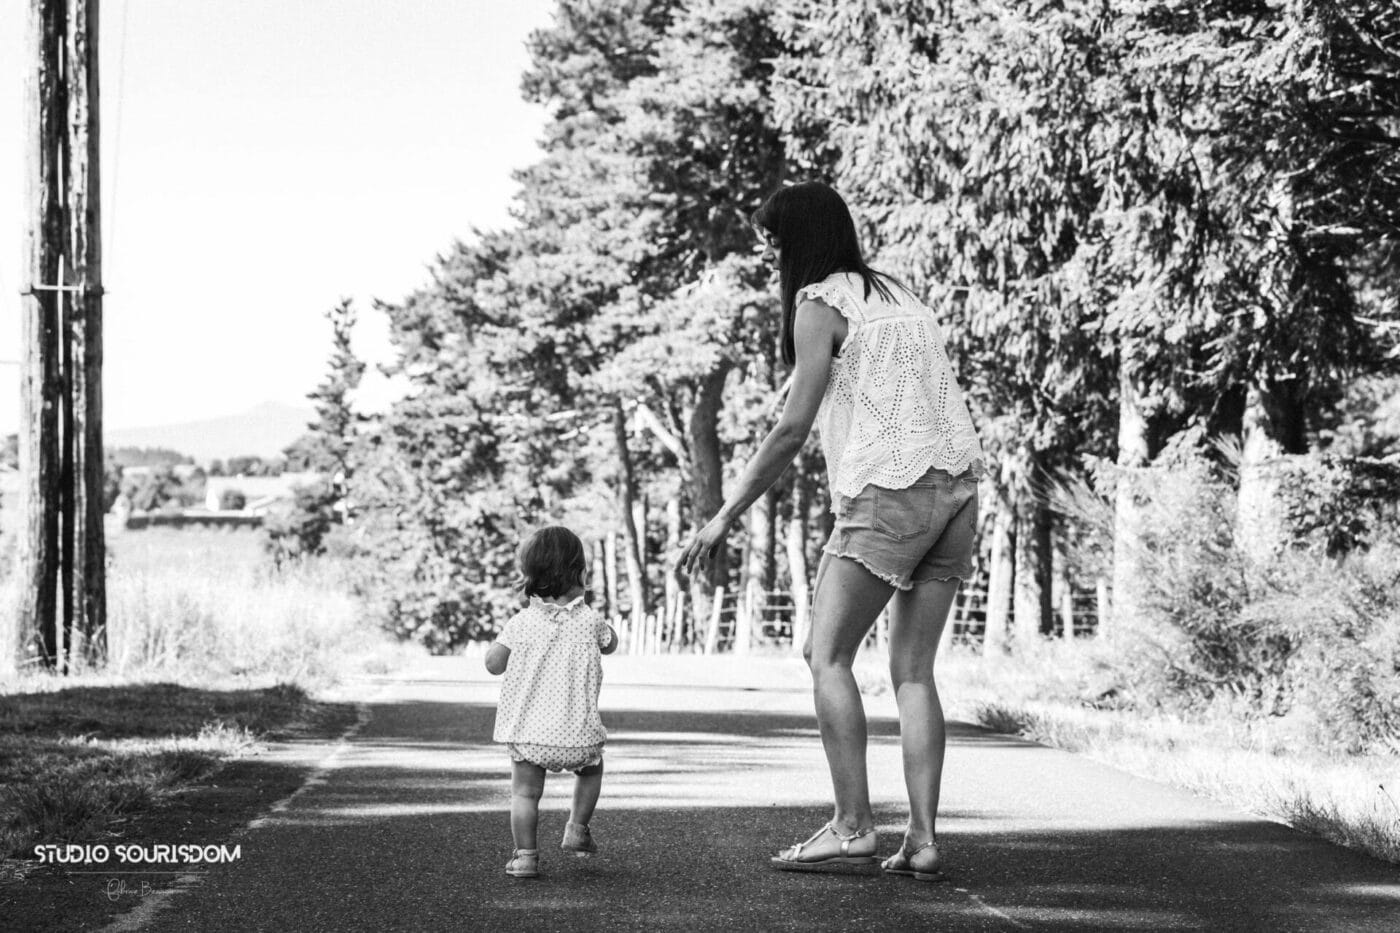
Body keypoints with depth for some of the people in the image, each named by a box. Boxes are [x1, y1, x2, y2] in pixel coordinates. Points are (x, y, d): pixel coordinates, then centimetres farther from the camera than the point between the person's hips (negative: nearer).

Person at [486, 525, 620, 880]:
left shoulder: (522, 623, -6)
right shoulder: (590, 620, -3)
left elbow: (494, 663, -2)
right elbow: (610, 645, 19)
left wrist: (503, 636, 15)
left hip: (527, 730, -1)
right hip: (577, 733, 1)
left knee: (525, 791, 6)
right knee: (591, 768, 28)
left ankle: (525, 854, -2)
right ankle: (577, 828, 23)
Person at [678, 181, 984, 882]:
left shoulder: (821, 304, -1)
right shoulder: (894, 294, 23)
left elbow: (792, 429, -7)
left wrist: (726, 516, -1)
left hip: (889, 491, -8)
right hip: (956, 486, 8)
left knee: (827, 655, 1)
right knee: (913, 670, 8)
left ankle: (852, 826, -4)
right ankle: (921, 840, 2)